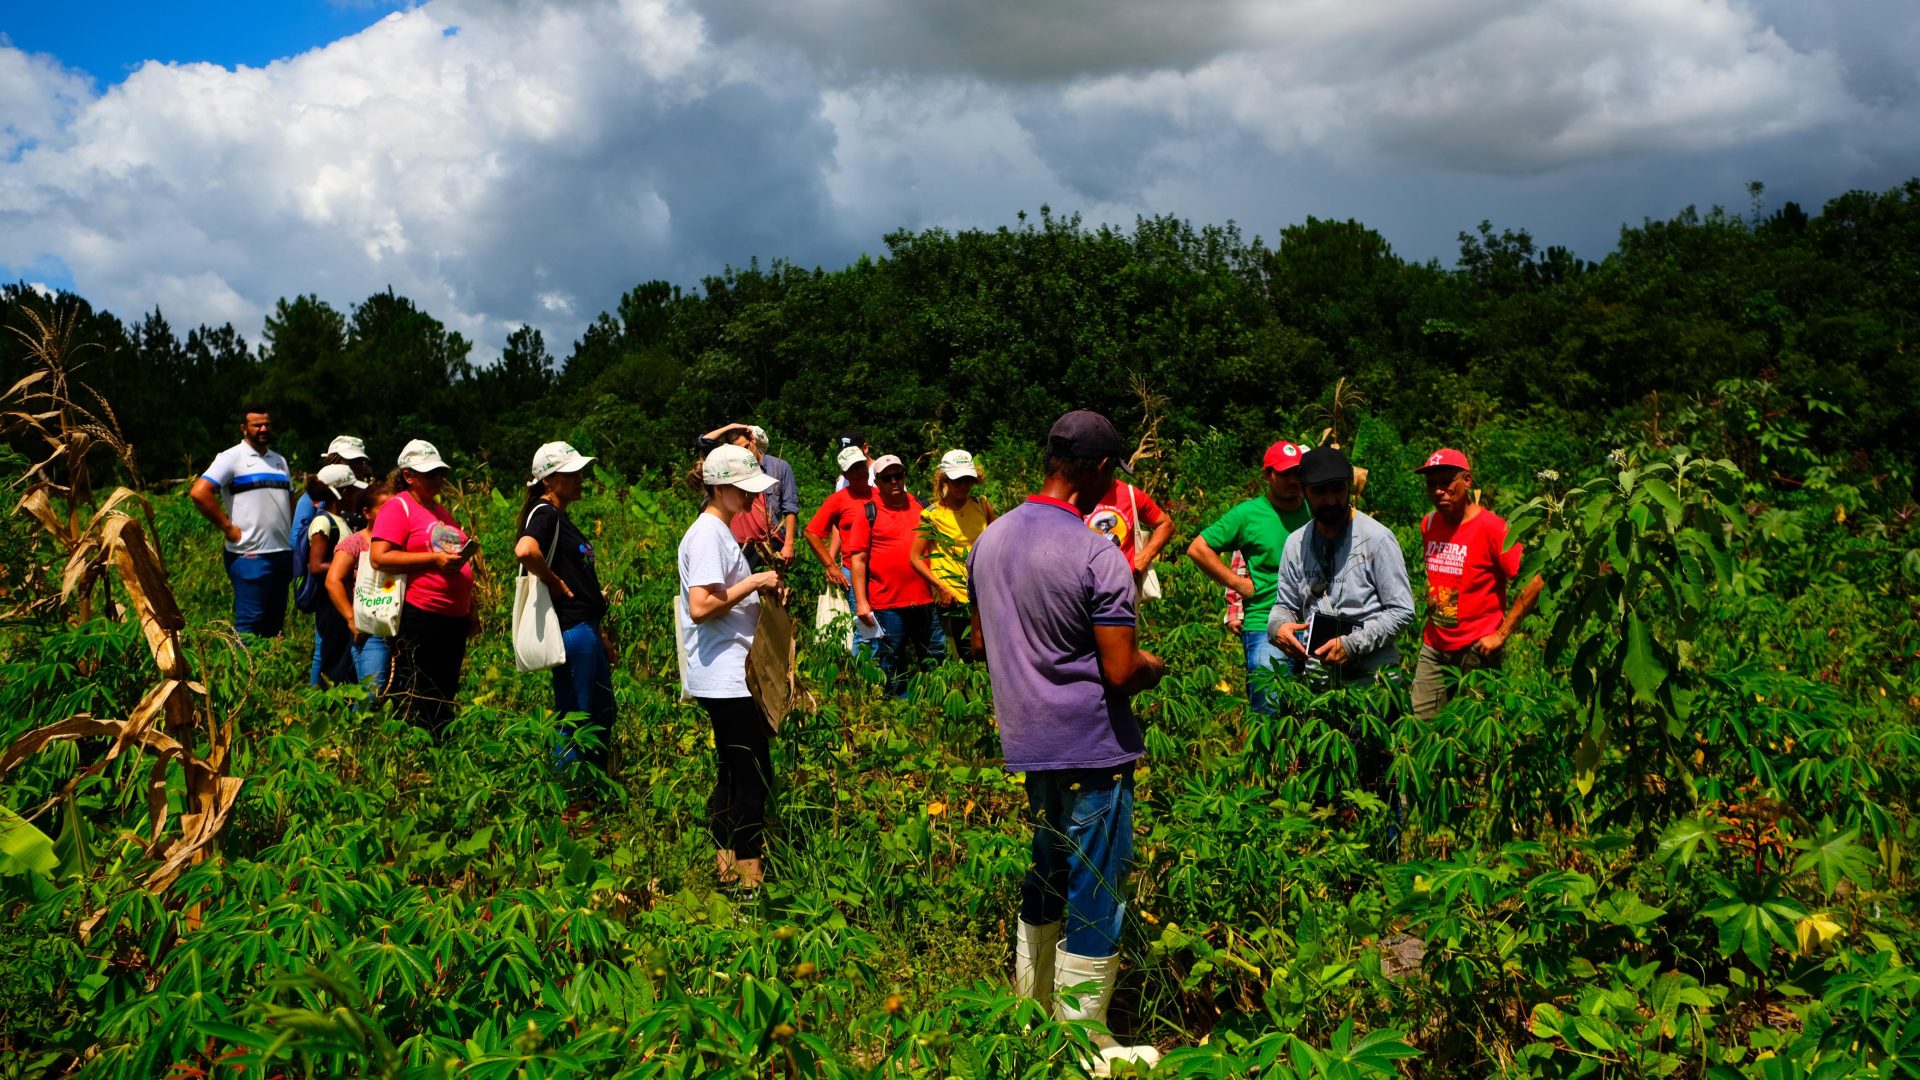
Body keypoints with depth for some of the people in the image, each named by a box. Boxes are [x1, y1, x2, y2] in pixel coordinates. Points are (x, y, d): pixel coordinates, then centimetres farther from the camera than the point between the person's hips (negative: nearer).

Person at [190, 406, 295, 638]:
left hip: (283, 553, 7)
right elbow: (199, 493, -14)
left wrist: (292, 536, 12)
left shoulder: (279, 460, 18)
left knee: (275, 625, 10)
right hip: (251, 555, -7)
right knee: (250, 623, -8)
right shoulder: (232, 458, -3)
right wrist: (228, 528, -12)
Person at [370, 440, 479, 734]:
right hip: (420, 616, -8)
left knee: (446, 696, 11)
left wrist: (471, 613, 25)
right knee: (417, 700, -4)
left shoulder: (442, 511, 21)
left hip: (455, 618, 8)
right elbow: (380, 557, -17)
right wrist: (435, 558, -19)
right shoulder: (398, 507, -4)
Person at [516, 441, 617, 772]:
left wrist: (602, 636, 22)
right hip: (570, 630, -10)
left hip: (586, 627, 10)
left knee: (603, 715, 15)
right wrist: (554, 582, -19)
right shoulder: (544, 513, -12)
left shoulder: (562, 516, 17)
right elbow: (524, 550, -36)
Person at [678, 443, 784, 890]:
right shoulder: (708, 535, -15)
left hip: (732, 677, 11)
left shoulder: (719, 532, 16)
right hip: (725, 680, -11)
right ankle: (747, 871, 1)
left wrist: (761, 589, 11)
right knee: (754, 778, -6)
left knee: (733, 774, 15)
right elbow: (701, 607, -24)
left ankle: (725, 865, 23)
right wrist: (753, 582, -18)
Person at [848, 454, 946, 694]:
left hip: (926, 600, 3)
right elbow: (858, 559, -3)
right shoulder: (868, 513, 1)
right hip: (887, 604, -3)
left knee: (937, 660, 7)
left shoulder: (921, 507, 11)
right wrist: (861, 602, -9)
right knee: (890, 666, 6)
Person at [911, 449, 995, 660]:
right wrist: (941, 587, -14)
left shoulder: (982, 506, 5)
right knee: (972, 659, -1)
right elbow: (916, 558, -5)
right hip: (954, 599, -4)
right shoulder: (932, 515, -5)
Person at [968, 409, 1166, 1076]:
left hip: (1026, 744, 7)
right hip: (1092, 752, -7)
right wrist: (1153, 665, 2)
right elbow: (1121, 672, -18)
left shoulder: (990, 540, 5)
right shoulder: (1099, 557, -19)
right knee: (1093, 901, 3)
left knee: (1041, 885, 20)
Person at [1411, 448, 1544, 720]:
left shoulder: (1491, 528, -14)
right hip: (1434, 647, 6)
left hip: (1477, 651, -6)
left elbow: (1534, 583, -17)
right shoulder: (1428, 524, 6)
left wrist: (1501, 635, -16)